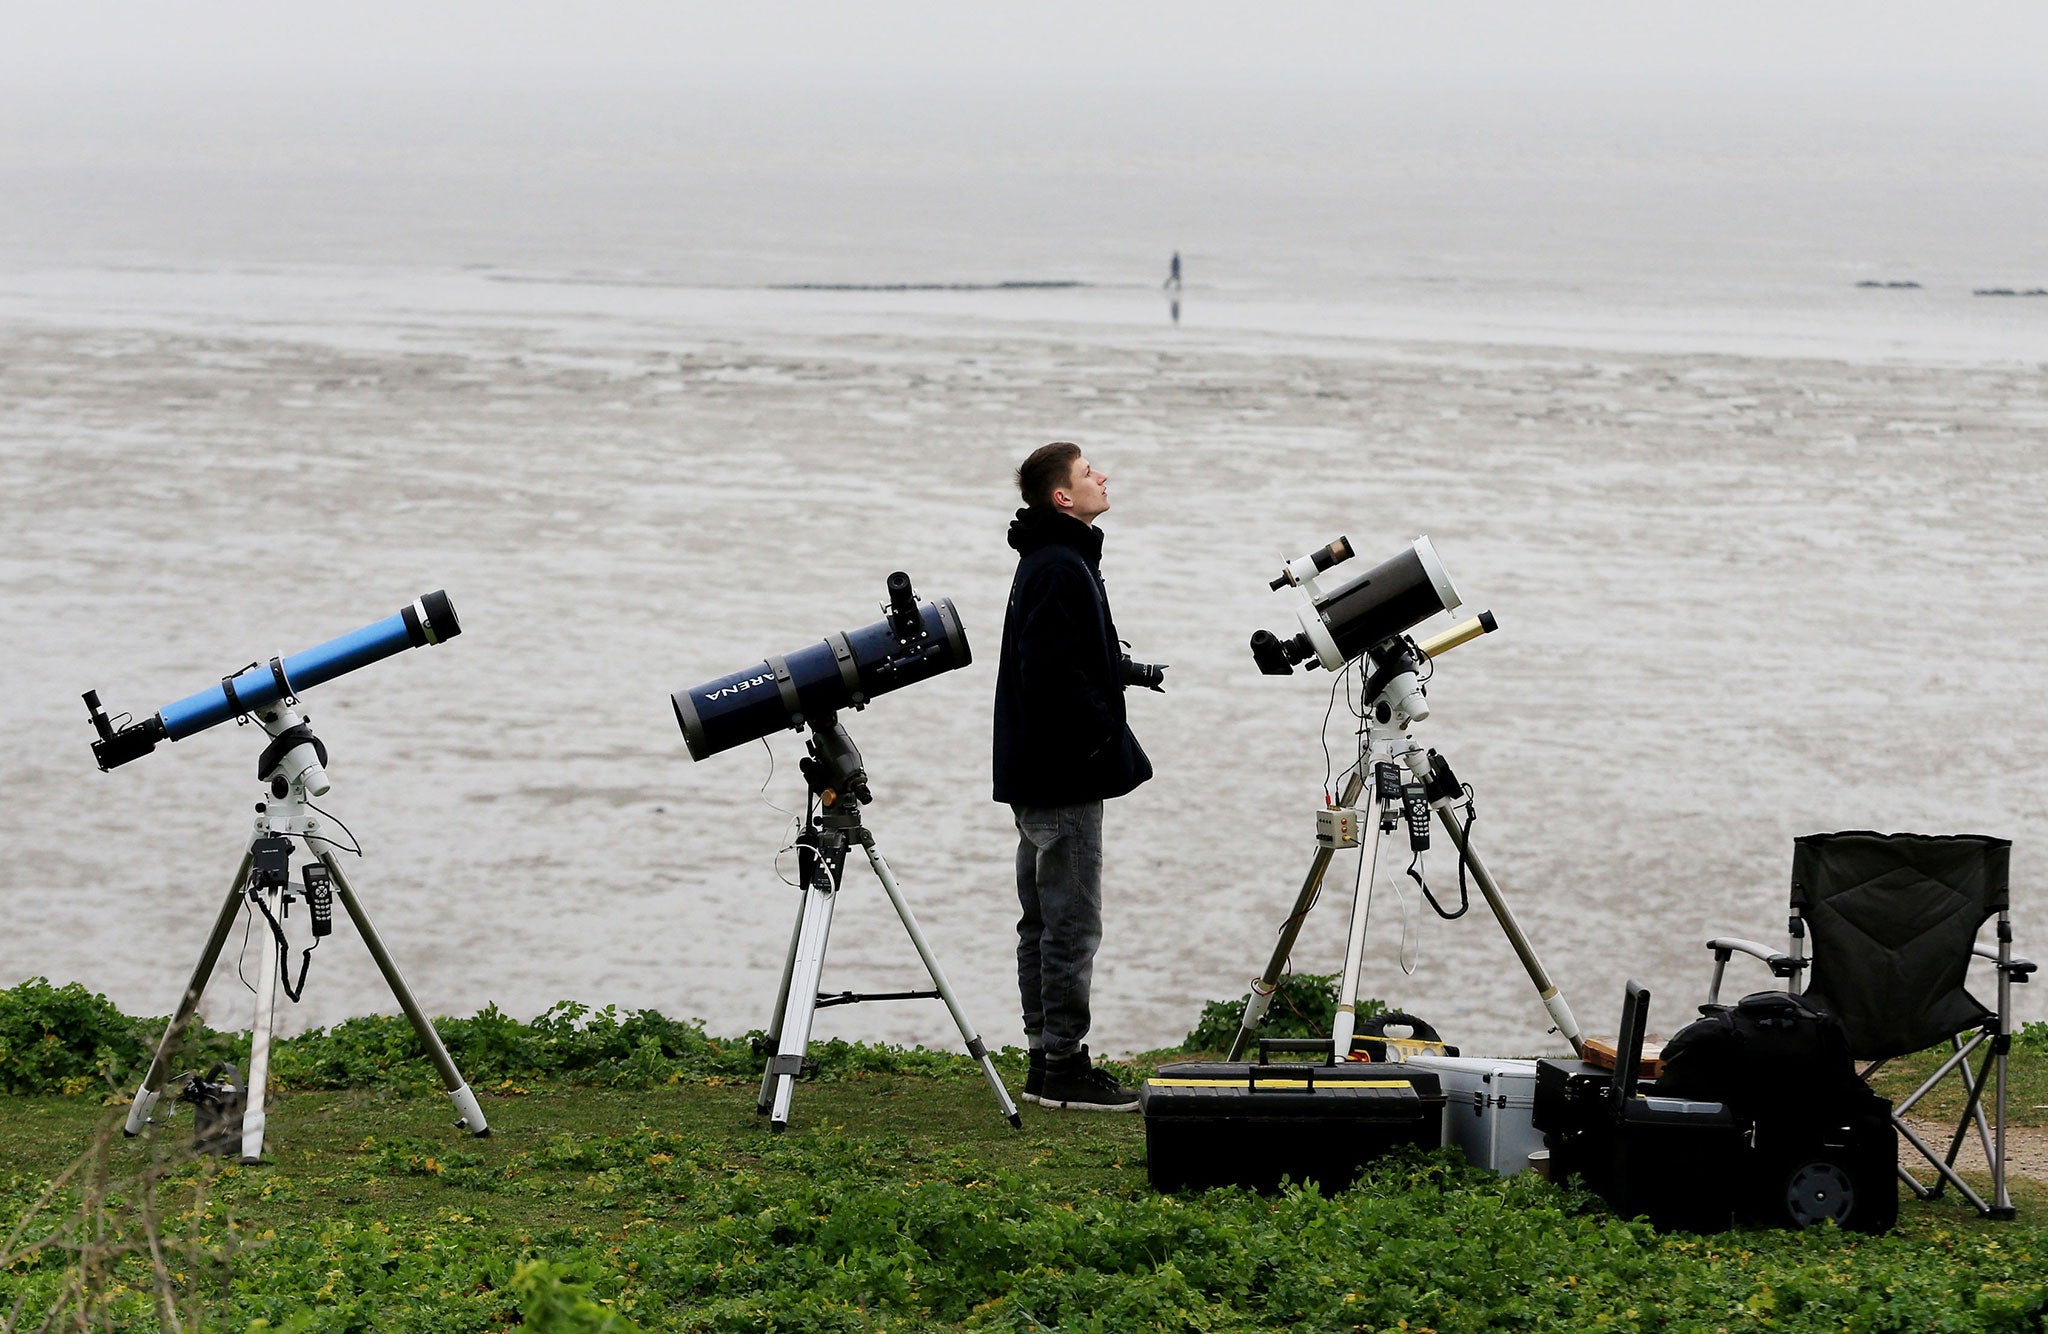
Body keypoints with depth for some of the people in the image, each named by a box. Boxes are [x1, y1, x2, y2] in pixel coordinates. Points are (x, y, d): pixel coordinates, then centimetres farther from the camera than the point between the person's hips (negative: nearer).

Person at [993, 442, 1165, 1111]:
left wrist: (1124, 671, 12)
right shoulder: (1062, 568, -17)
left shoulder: (1051, 562, 16)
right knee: (1072, 923, -7)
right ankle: (1064, 1068, -5)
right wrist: (1107, 738, -16)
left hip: (1038, 778, 11)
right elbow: (1053, 676, -24)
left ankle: (1048, 1062, 18)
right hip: (1065, 779, -11)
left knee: (1044, 923, 13)